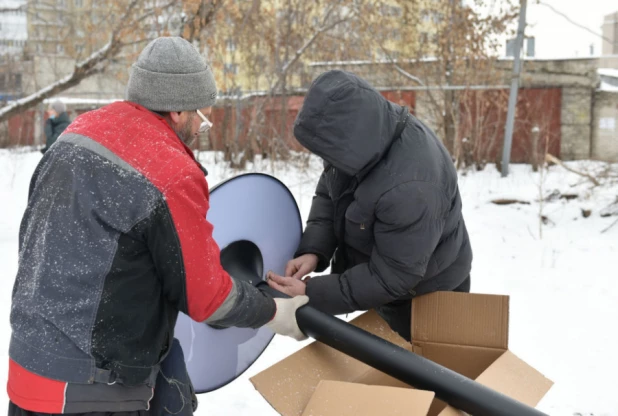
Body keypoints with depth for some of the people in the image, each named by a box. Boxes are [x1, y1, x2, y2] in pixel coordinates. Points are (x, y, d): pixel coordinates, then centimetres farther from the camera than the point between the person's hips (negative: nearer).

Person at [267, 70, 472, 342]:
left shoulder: (409, 189, -41)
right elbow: (328, 193, -2)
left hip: (425, 299, -7)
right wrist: (313, 249, -19)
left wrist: (313, 295, -30)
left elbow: (392, 276, -32)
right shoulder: (368, 136, -17)